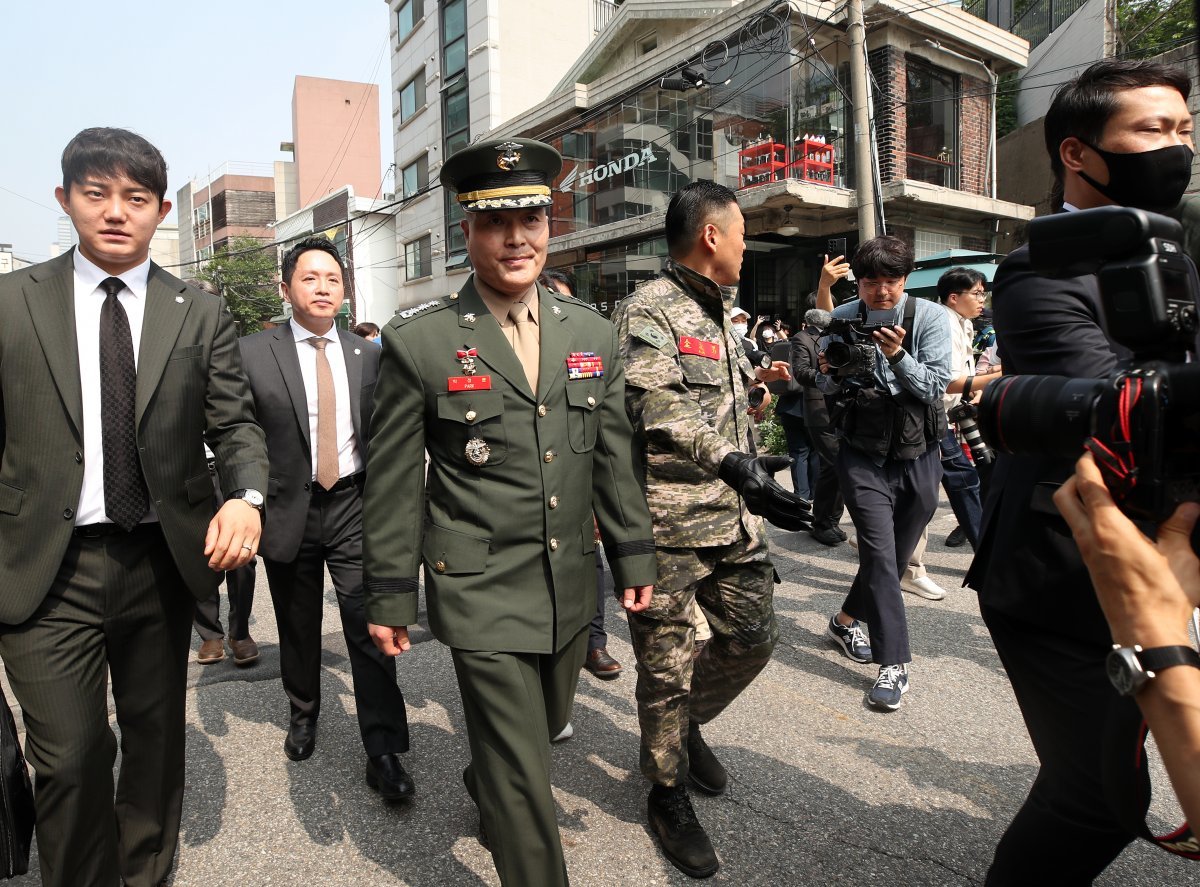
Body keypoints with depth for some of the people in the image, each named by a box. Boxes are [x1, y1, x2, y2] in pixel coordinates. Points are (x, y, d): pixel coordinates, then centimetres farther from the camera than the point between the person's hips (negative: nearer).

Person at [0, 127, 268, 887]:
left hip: (163, 560, 2)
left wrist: (248, 497, -19)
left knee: (157, 738, 16)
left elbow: (235, 424, 0)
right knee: (69, 757, 3)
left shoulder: (202, 315, 3)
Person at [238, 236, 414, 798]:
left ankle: (383, 750, 5)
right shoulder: (252, 354, -3)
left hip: (354, 505, 0)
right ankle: (303, 713, 42)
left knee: (368, 626, -5)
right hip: (289, 510, 0)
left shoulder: (367, 356, 4)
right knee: (297, 626, 17)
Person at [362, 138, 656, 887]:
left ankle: (486, 791, 57)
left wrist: (634, 557, 7)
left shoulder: (593, 334, 4)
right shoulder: (419, 341, -9)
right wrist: (390, 596, -3)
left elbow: (614, 457, 8)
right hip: (482, 592, -5)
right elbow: (393, 480, -5)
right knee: (522, 772, 2)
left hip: (571, 585, 6)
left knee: (547, 726, 26)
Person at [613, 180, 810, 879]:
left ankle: (687, 724, 42)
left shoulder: (720, 315, 19)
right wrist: (735, 464, -38)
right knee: (667, 666, 5)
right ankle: (668, 790, 28)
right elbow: (657, 404, -29)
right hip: (669, 523, -8)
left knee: (753, 637, 15)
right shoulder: (648, 311, -12)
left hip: (735, 515, 9)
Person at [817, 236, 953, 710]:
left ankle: (847, 619, 37)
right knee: (880, 554, -10)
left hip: (918, 456, 2)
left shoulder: (930, 317, -5)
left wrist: (898, 356, -28)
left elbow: (935, 387, -12)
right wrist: (830, 370, -24)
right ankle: (894, 663, -2)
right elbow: (828, 389, -1)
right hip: (864, 455, -1)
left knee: (896, 556, 13)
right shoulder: (842, 319, -3)